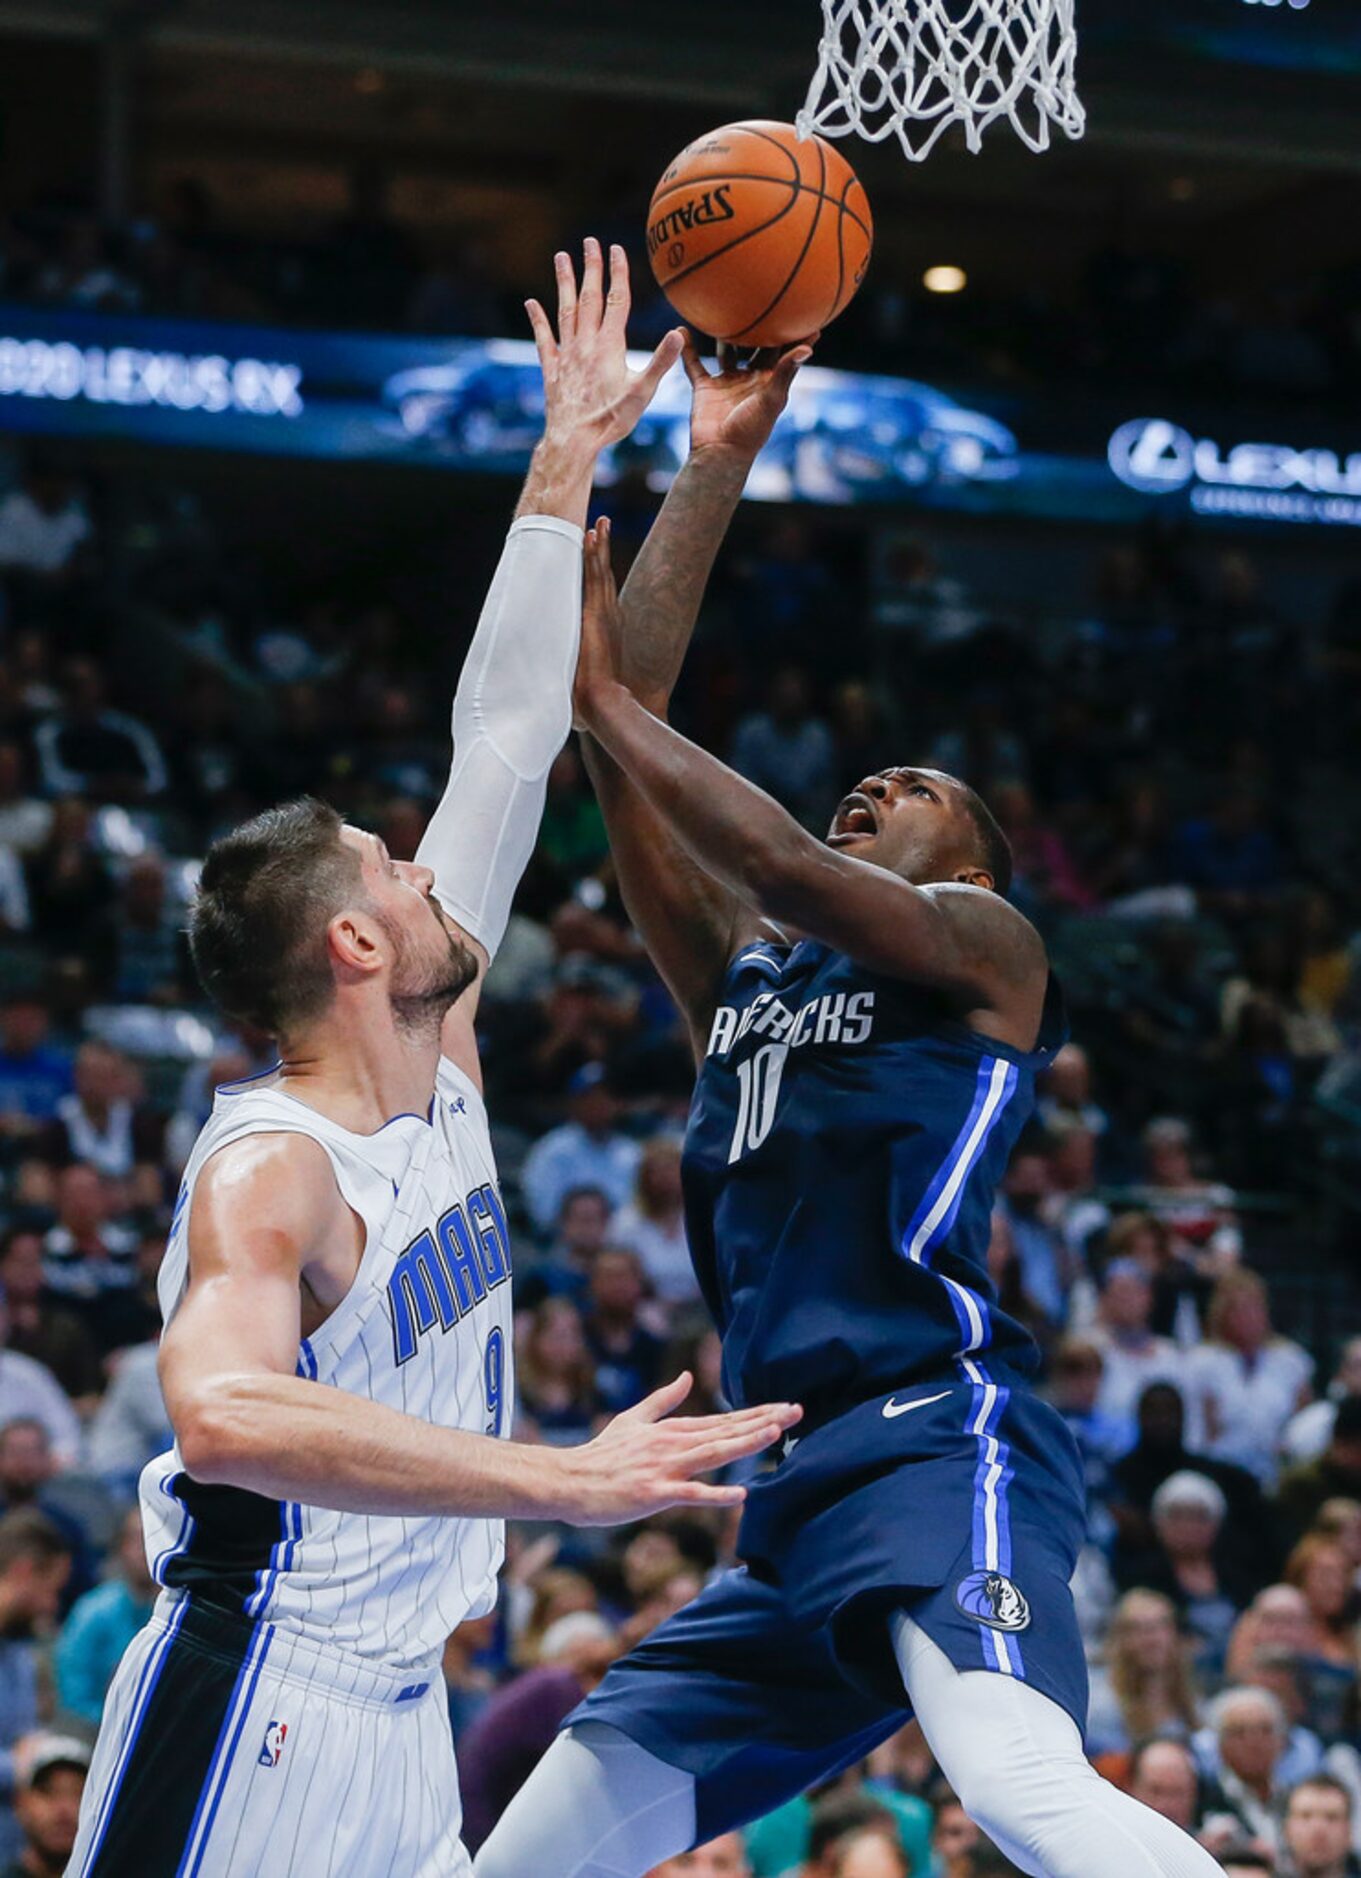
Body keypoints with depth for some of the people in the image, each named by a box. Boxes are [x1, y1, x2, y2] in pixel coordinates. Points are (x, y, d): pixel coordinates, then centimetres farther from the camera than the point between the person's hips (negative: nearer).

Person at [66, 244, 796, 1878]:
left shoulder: (436, 1060, 8)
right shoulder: (271, 1168, -17)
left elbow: (504, 744, 14)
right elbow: (222, 1414, -38)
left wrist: (565, 471, 15)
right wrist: (563, 1482, -41)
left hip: (397, 1721, 9)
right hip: (254, 1709, -9)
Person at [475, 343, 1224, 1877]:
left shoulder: (984, 944, 9)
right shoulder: (738, 978, 25)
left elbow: (790, 872, -12)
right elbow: (626, 730, 19)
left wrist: (605, 700, -4)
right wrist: (713, 468, 18)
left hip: (939, 1443, -8)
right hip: (799, 1495, 8)